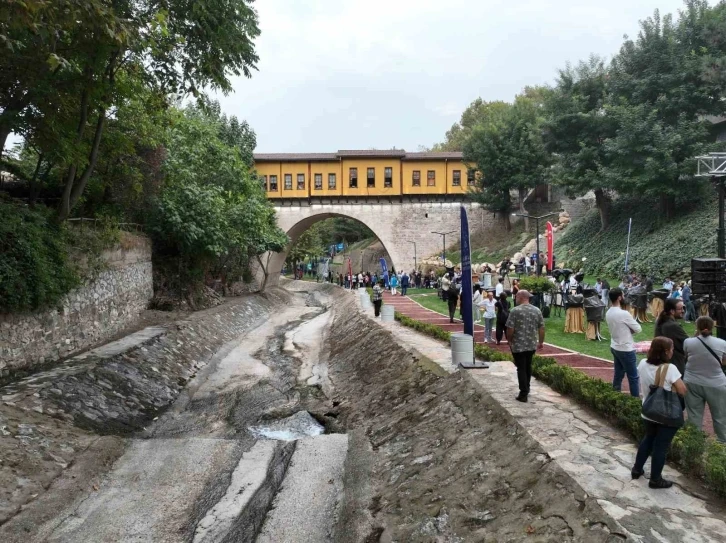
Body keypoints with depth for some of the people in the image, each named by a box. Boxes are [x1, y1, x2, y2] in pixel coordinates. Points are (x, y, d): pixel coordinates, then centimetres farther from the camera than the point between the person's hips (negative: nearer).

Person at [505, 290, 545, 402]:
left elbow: (510, 329, -15)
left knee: (521, 368, 1)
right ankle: (527, 389, 32)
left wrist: (509, 341, 1)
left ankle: (523, 394, 1)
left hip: (518, 345, -5)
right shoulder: (537, 311, 1)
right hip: (532, 344, 5)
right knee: (528, 366, 20)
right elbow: (542, 328, 4)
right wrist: (541, 342, 15)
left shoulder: (515, 311, -14)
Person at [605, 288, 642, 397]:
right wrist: (630, 329, 3)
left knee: (618, 375, 17)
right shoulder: (624, 314, -23)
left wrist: (627, 329, -2)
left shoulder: (608, 313, 1)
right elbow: (638, 329, -14)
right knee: (633, 377, 4)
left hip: (614, 348, 8)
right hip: (626, 350, -8)